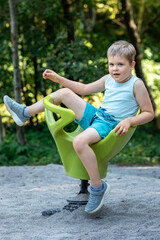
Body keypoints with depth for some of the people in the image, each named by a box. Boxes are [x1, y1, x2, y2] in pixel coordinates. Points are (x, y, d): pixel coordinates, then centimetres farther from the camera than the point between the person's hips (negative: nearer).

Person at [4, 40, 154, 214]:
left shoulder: (136, 84, -9)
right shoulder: (109, 79, 12)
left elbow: (149, 113, -8)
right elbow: (84, 89, 25)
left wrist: (129, 121, -25)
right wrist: (59, 79, 20)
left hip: (110, 125, -8)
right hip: (95, 116, 8)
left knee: (80, 141, -37)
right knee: (64, 92, 7)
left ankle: (98, 187, -22)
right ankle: (25, 113, 21)